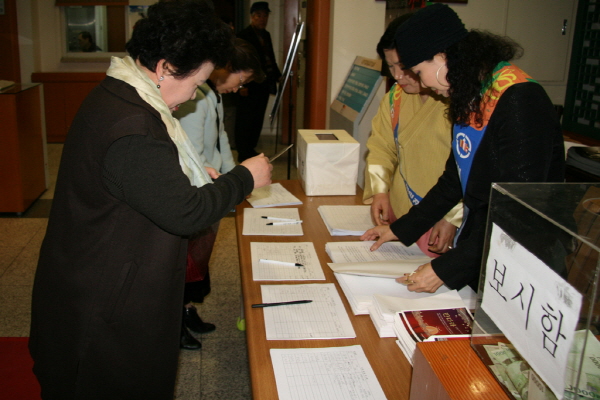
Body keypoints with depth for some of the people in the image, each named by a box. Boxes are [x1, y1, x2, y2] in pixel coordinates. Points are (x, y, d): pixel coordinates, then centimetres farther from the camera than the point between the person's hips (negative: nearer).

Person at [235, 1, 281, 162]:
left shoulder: (266, 35, 16)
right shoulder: (244, 35, -8)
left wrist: (277, 75, 12)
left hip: (264, 84, 8)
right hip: (250, 86, -8)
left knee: (258, 118, 11)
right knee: (245, 119, -1)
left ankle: (251, 149, 23)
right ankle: (243, 153, 7)